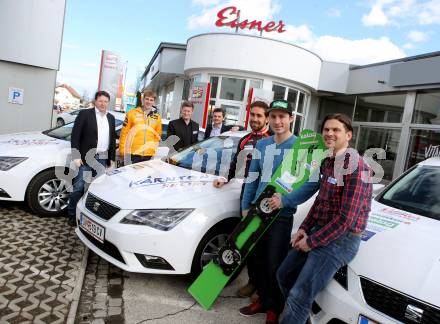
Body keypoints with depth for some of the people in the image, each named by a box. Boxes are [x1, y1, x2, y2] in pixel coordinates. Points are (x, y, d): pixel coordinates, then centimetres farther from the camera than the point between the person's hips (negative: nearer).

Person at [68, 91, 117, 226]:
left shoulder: (111, 117, 14)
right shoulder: (84, 114, -2)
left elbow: (113, 139, 16)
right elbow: (75, 135, -6)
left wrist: (112, 158, 12)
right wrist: (76, 156, -12)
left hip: (103, 159, 5)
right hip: (86, 158, -4)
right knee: (78, 187, -2)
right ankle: (72, 214, 11)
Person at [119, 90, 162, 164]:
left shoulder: (157, 117, 8)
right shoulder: (132, 113, 1)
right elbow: (124, 133, 3)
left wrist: (155, 151, 8)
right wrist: (122, 151, 0)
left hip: (149, 155, 2)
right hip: (133, 153, -2)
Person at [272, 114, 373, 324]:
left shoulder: (356, 167, -20)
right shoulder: (327, 163, 9)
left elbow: (346, 218, -22)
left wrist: (311, 241, -15)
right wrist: (304, 229, 5)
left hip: (341, 239, -9)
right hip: (318, 231, 9)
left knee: (299, 296, -9)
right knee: (284, 275, 17)